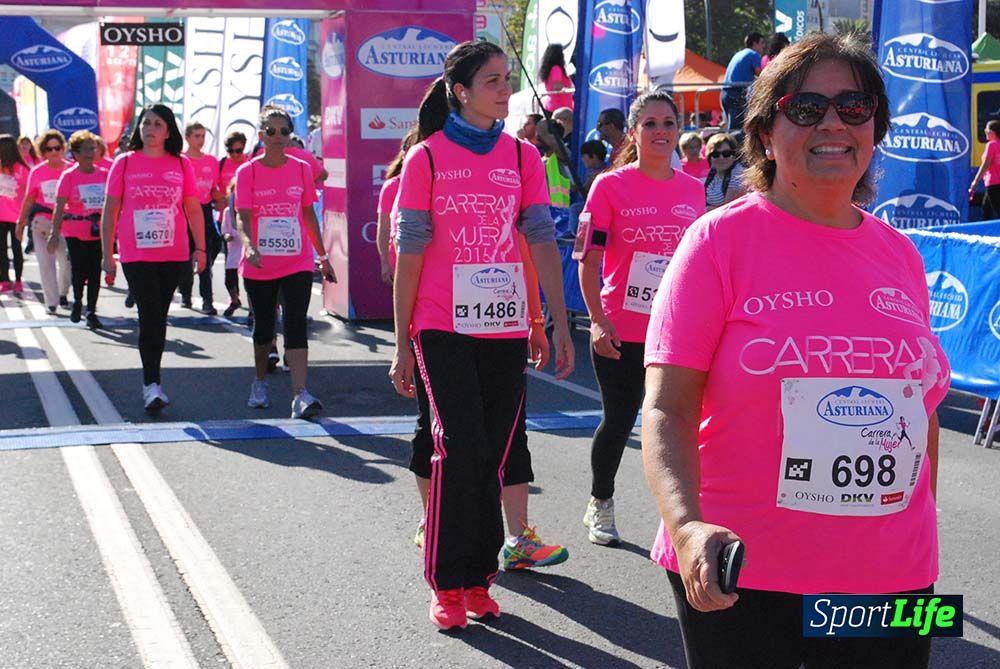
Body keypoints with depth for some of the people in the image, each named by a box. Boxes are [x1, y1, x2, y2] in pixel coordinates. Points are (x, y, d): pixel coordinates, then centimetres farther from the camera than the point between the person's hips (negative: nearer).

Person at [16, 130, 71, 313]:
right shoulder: (37, 172, 0)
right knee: (46, 262, -2)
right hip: (42, 220, 1)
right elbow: (29, 198, 9)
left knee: (67, 261, 4)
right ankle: (51, 302, 4)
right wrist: (21, 222, 11)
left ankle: (63, 294, 29)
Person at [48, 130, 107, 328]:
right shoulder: (69, 176, -5)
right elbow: (60, 206, -8)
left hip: (98, 231, 2)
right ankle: (77, 301, 25)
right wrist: (55, 233, -14)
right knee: (79, 270, -4)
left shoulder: (104, 173, 3)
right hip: (75, 231, -2)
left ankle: (91, 311, 12)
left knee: (95, 271, 2)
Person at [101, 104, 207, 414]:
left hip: (173, 255, 2)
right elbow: (110, 210, 4)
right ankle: (152, 384, -10)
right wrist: (107, 254, 1)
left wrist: (200, 248, 6)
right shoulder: (125, 163, 2)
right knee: (150, 316, -12)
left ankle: (150, 381, 22)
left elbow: (193, 208, 9)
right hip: (136, 256, -2)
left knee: (158, 318, 11)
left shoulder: (181, 164, 5)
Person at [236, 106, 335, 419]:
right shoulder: (247, 172, -4)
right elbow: (242, 217, -12)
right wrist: (248, 245, -32)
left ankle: (300, 395, -21)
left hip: (297, 263, 0)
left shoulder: (301, 169, 3)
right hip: (259, 266, 0)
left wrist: (323, 256, 13)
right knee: (263, 327, 14)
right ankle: (260, 383, 36)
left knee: (296, 326, -12)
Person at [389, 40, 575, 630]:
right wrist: (403, 344, -2)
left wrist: (561, 327, -1)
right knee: (461, 448, -13)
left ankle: (476, 579, 19)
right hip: (444, 329, -3)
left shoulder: (523, 157, 7)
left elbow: (543, 244, 5)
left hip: (506, 328, 3)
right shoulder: (426, 159, -2)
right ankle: (448, 585, 0)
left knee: (491, 456, 7)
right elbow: (409, 253, -1)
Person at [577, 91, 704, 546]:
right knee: (619, 421, 7)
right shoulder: (611, 185, -5)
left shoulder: (693, 189, 7)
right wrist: (598, 320, -13)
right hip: (621, 333, -3)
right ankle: (600, 505, 29)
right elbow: (589, 259, -5)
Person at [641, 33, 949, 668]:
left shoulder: (900, 254, 8)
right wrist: (687, 526, -27)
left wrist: (922, 541, 17)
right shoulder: (723, 238, -6)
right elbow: (668, 408, -12)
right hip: (740, 576, -4)